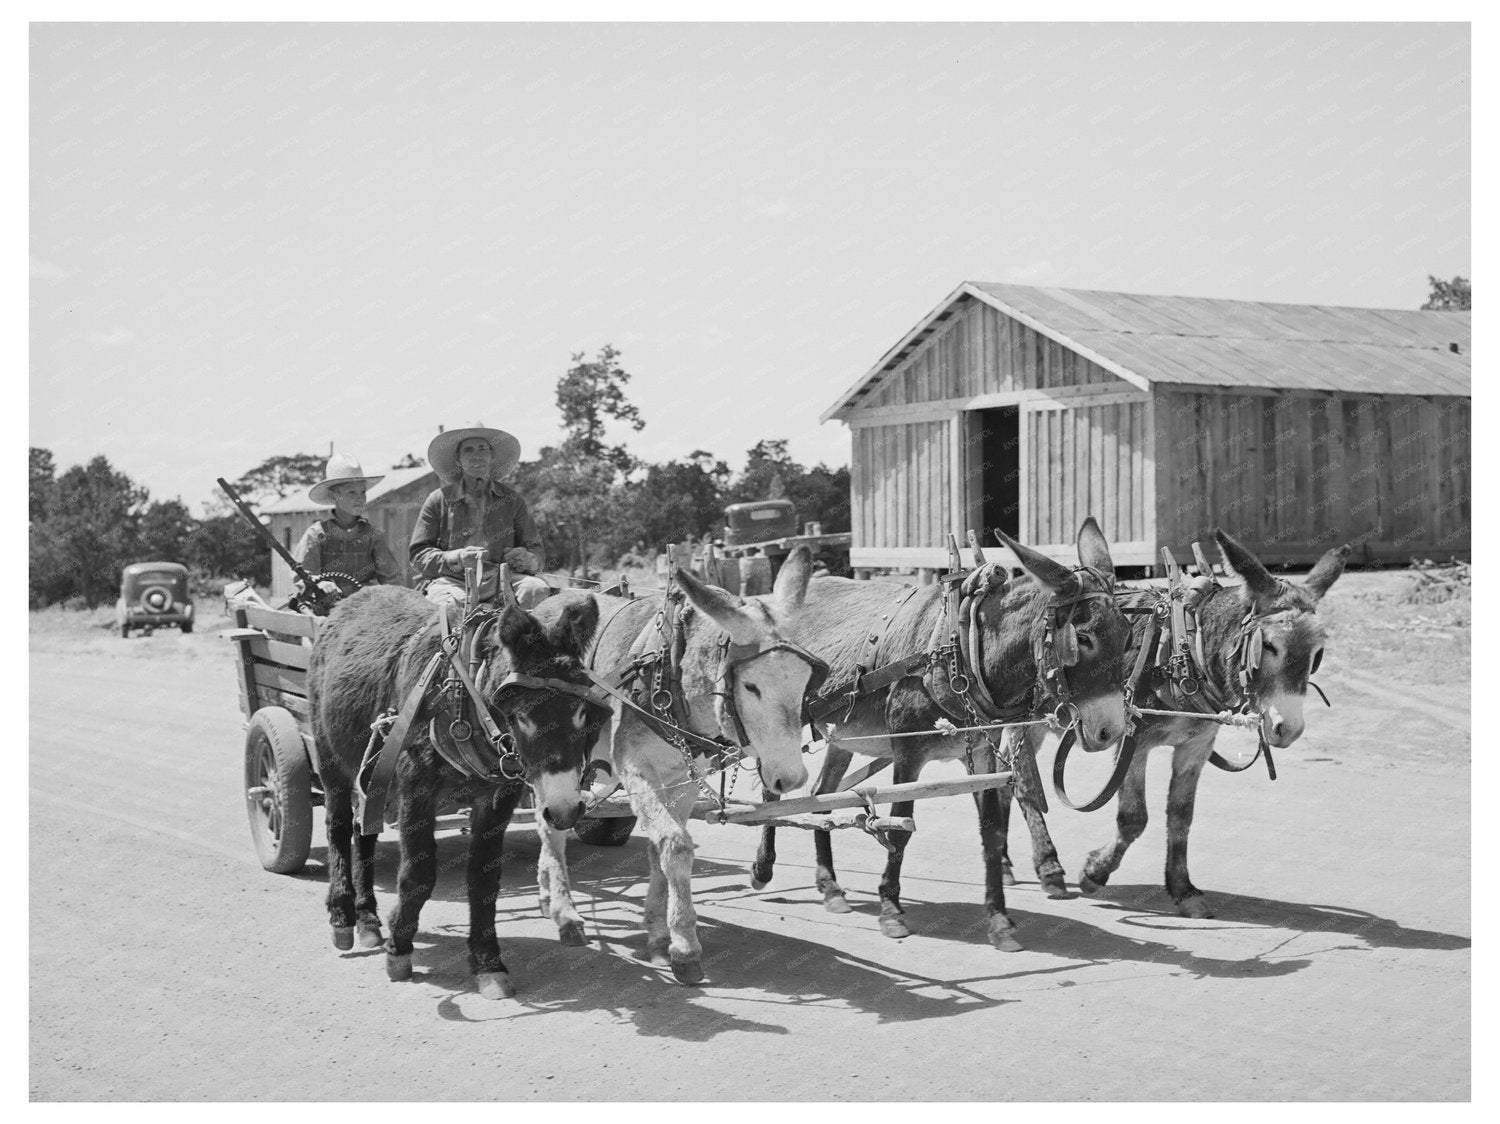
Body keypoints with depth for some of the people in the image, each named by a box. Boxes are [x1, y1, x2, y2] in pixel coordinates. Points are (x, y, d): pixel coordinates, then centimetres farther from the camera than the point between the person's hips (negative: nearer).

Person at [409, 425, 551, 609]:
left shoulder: (511, 499, 17)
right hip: (452, 580, -2)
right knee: (450, 601, -38)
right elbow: (418, 556, 7)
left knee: (537, 589, -29)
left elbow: (535, 549, 20)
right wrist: (457, 558, -12)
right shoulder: (439, 501, 11)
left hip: (500, 578, 2)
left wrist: (528, 559, -7)